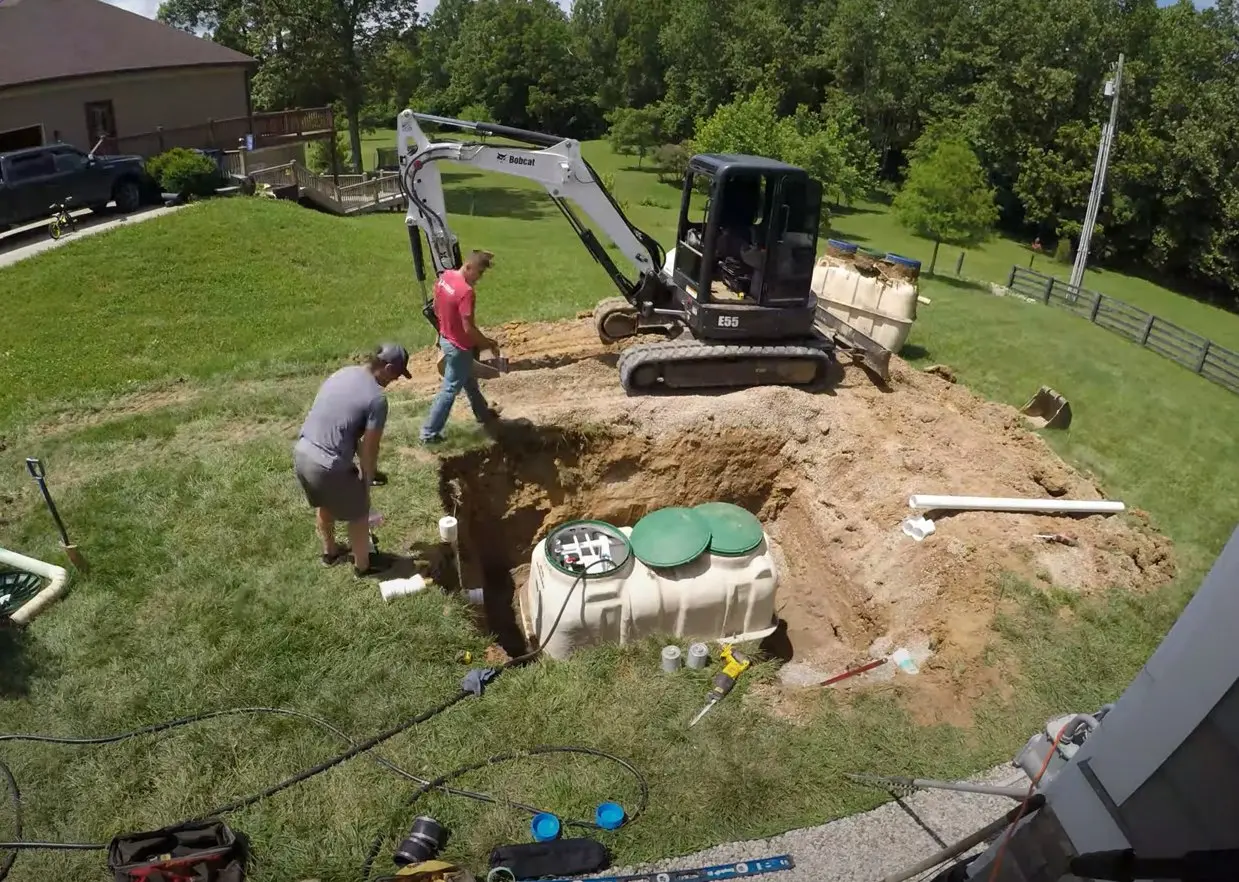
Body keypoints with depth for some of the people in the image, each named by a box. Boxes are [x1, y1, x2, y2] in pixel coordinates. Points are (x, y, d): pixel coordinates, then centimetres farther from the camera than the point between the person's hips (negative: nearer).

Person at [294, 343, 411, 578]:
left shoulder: (343, 373, 8)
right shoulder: (377, 398, -17)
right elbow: (369, 449, -12)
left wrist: (364, 467, 25)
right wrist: (366, 480, 8)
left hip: (301, 453, 8)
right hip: (328, 466, -8)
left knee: (325, 505, 33)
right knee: (359, 514, 18)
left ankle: (330, 552, 55)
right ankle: (363, 565, 37)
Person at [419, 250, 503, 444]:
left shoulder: (445, 276, -3)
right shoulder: (466, 292, -30)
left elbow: (436, 309, 9)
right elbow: (469, 328, -26)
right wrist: (489, 344, -12)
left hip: (446, 339, 9)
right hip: (459, 346, -9)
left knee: (470, 381, 26)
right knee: (450, 389, 4)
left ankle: (483, 414, 46)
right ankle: (429, 433, 11)